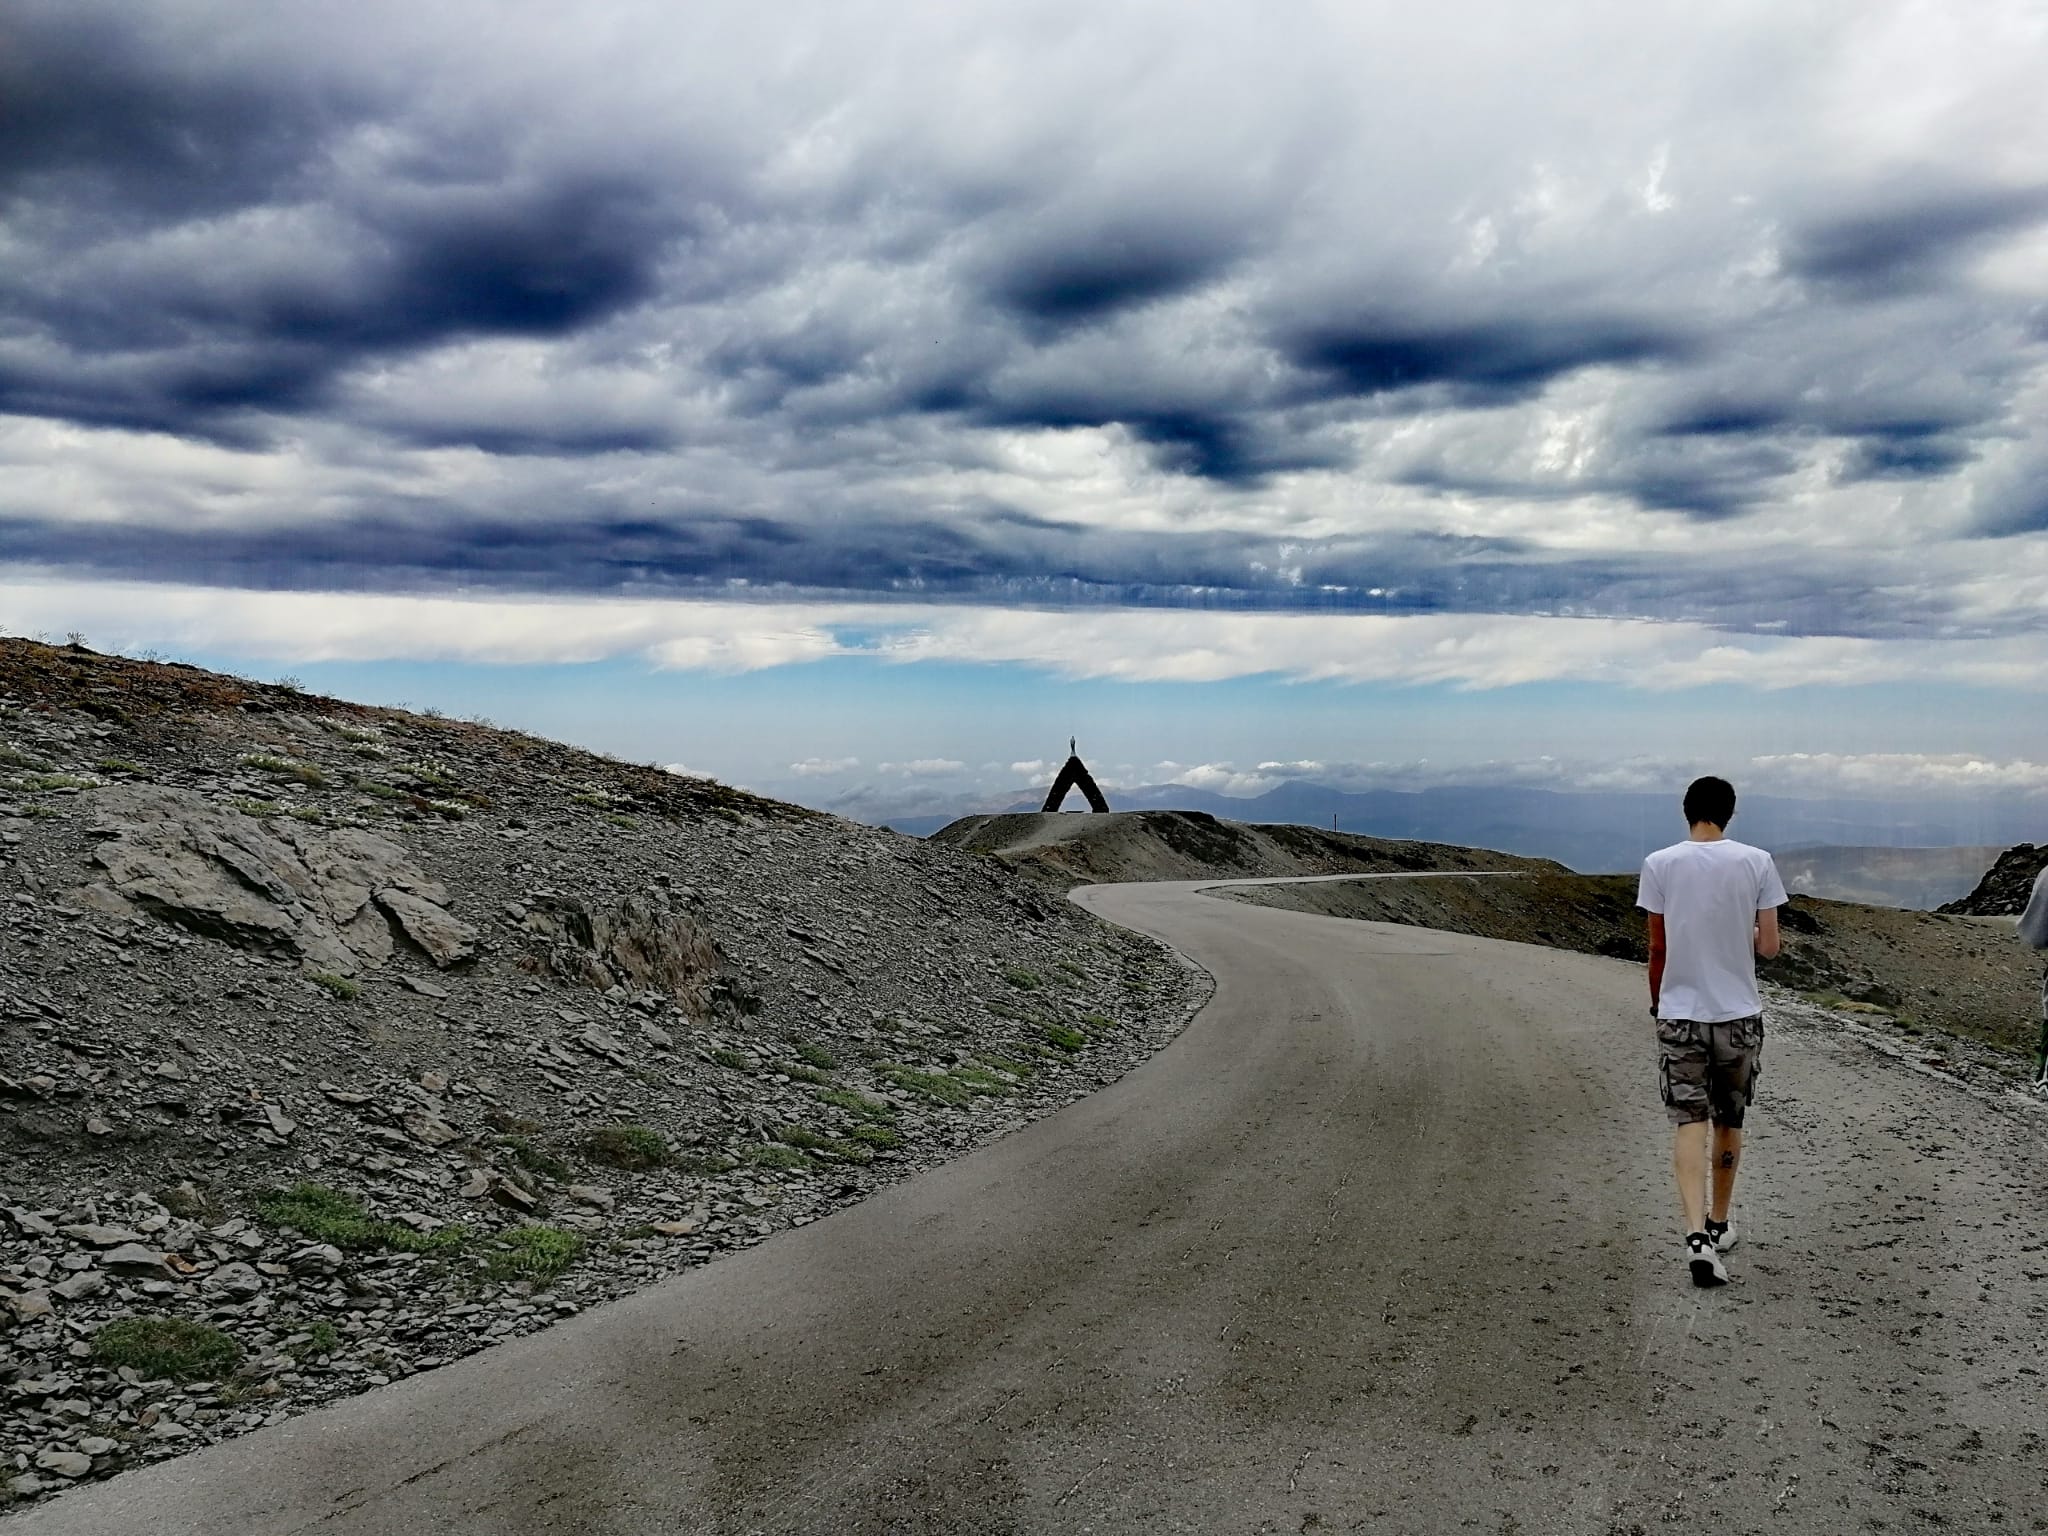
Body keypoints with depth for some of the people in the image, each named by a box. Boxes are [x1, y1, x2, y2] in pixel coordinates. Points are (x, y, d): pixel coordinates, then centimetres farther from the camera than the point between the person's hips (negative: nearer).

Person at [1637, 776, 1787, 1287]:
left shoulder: (1659, 864, -5)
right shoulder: (1757, 862, -4)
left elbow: (1657, 948, 1)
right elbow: (1768, 946, -2)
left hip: (1680, 1015, -1)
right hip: (1739, 1015, 1)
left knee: (1689, 1123, -2)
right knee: (1729, 1122, 17)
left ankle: (1697, 1235, -17)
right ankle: (1719, 1224, 31)